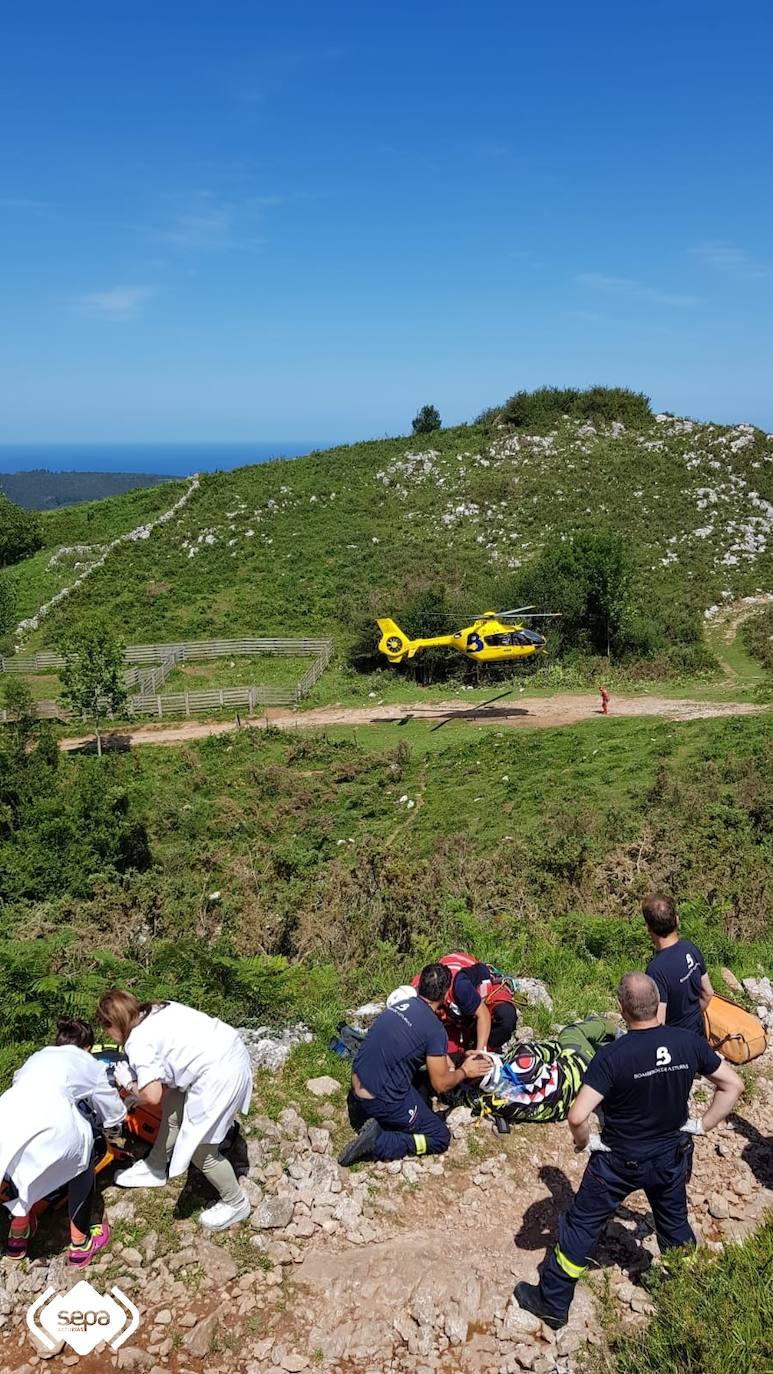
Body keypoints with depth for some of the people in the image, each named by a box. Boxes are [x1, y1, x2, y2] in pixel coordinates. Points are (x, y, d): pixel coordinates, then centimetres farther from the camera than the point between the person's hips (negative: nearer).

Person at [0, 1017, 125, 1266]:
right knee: (82, 1156, 27)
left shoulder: (37, 1056, 37)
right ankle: (80, 1244, 32)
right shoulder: (90, 1064, 29)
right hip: (50, 1126, -4)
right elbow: (114, 1114, 38)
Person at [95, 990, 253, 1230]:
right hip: (230, 1047, 10)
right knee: (173, 1105, 24)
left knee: (199, 1149, 7)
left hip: (219, 1075, -10)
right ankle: (156, 1168, 44)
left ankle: (235, 1204, 25)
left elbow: (152, 1096, -15)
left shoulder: (137, 1042, -11)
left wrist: (129, 1085, 5)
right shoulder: (158, 1010, 12)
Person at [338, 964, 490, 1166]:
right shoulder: (435, 1028, -17)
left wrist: (444, 1062, 26)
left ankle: (363, 1110, 15)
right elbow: (441, 1085, -10)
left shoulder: (400, 1003, 5)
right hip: (382, 1101, -8)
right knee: (440, 1138, 7)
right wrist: (464, 1072, 9)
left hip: (357, 1084, 8)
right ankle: (379, 1142, -9)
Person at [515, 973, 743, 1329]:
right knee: (675, 1225, 28)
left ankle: (551, 1304, 26)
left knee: (582, 1226, 13)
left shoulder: (612, 1056, -29)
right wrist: (703, 1125, 2)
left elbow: (577, 1117, -32)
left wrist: (585, 1142, -11)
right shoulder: (689, 1042, -16)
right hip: (672, 1157, 4)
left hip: (619, 1161, -4)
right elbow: (733, 1085, -3)